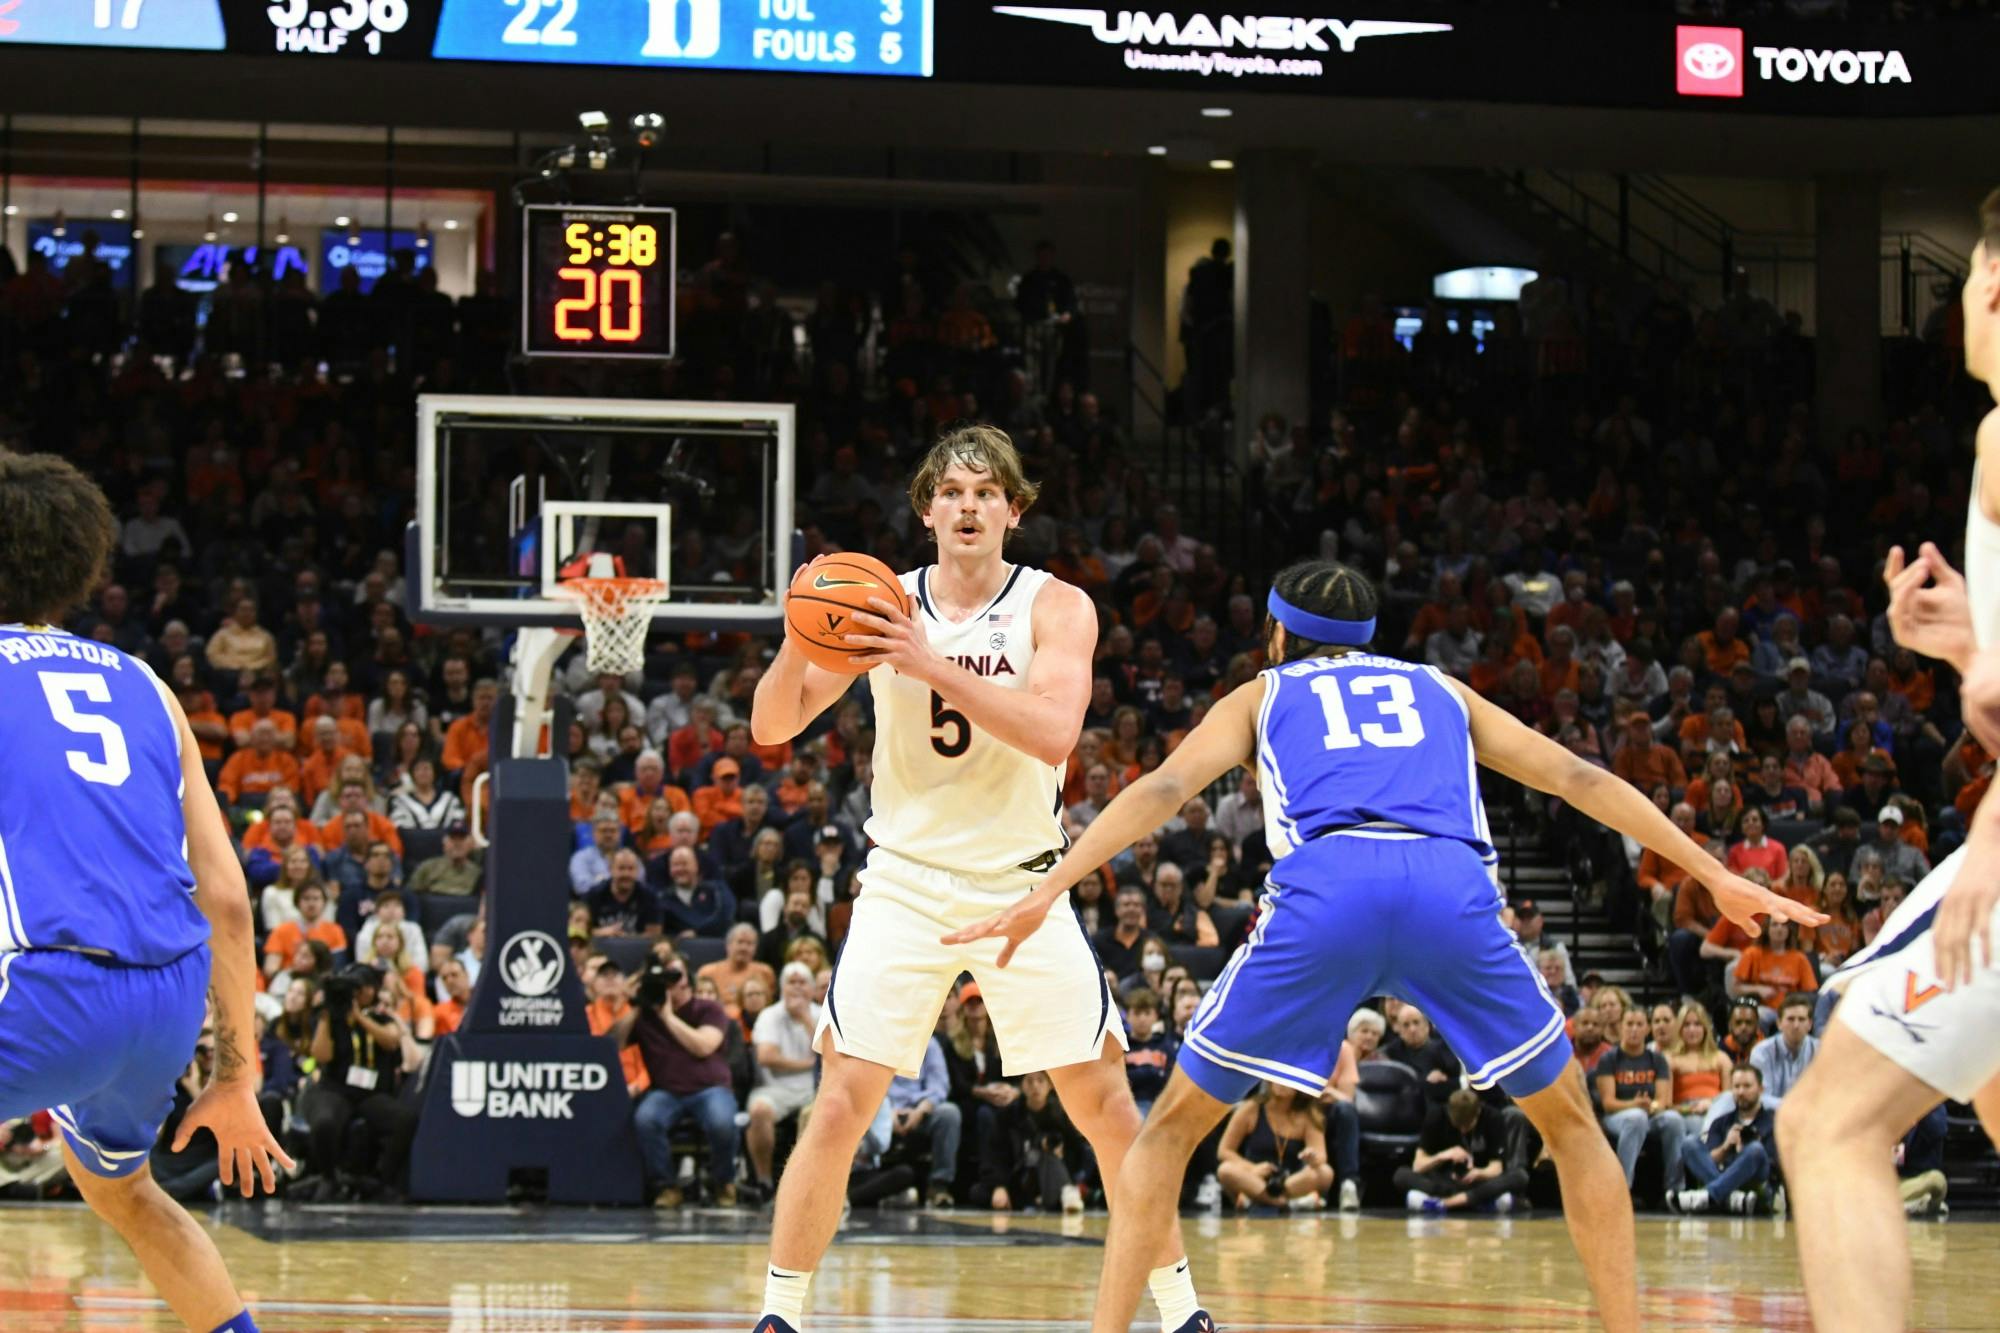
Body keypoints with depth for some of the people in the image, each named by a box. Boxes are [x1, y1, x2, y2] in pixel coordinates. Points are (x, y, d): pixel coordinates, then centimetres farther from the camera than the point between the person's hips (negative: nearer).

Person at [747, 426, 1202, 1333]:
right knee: (842, 1101, -10)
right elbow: (771, 729, -4)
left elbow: (1054, 733, -24)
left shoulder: (1056, 608, -7)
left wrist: (931, 665, -32)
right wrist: (799, 642, -25)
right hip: (906, 882, 1)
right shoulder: (884, 605, -2)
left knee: (1106, 1104, 0)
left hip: (1023, 882, 0)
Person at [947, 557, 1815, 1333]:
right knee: (1569, 1120, 21)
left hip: (1325, 891, -1)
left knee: (1173, 1125, 14)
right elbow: (1579, 779, 30)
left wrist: (1045, 894, 8)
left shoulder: (1263, 695, 32)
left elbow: (1164, 788, 15)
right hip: (1454, 886, 1)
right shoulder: (1437, 690, 37)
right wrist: (1715, 875, 32)